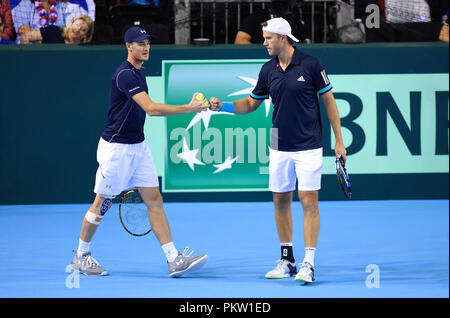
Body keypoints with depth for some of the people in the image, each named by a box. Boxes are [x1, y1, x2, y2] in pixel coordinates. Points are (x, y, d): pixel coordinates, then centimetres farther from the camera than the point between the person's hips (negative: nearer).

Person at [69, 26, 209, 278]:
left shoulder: (140, 71, 10)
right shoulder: (124, 74, -20)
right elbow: (150, 108, -30)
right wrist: (189, 109, -31)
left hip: (138, 146, 8)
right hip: (116, 147, -8)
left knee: (155, 200, 0)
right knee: (103, 203, 4)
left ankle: (174, 260, -5)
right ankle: (81, 256, 21)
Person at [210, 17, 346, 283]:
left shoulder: (310, 65, -8)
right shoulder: (268, 71, 5)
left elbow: (329, 101, -3)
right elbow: (252, 103, 16)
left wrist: (339, 140, -4)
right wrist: (223, 106, -1)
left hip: (309, 147, -5)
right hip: (280, 148, 5)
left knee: (309, 202, -8)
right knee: (281, 201, 8)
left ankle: (309, 264, -7)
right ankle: (287, 260, 18)